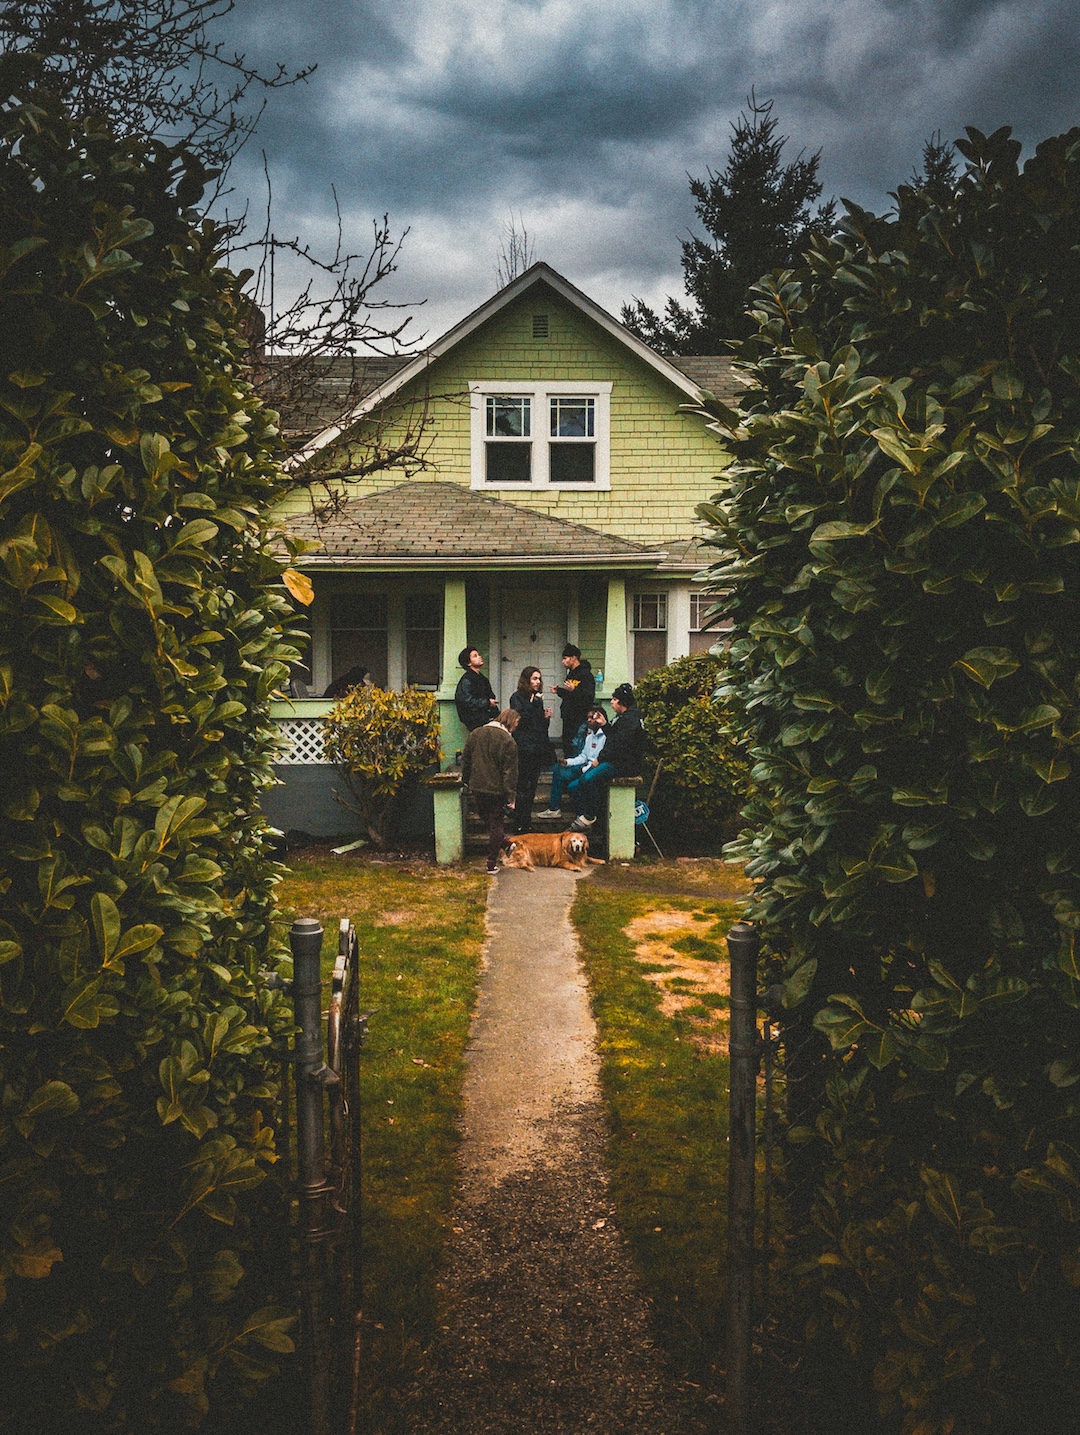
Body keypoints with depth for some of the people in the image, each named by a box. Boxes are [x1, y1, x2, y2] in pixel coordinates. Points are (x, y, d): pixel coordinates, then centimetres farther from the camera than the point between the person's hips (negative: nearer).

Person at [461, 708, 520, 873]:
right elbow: (510, 771, -14)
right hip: (496, 788, -4)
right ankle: (492, 863, 11)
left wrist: (466, 780, 24)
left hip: (477, 787, 4)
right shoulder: (508, 741, -14)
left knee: (488, 818, 24)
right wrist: (511, 796, -10)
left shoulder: (475, 734, 3)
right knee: (495, 822, 7)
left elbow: (465, 759, 12)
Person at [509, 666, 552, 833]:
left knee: (531, 787, 9)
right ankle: (519, 826, -4)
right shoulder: (517, 698, -4)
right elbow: (520, 720, -17)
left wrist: (546, 717, 5)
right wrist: (533, 703, -19)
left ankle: (525, 825, 15)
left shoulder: (538, 699, 18)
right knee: (524, 787, -8)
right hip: (524, 749, -7)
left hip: (537, 748, 7)